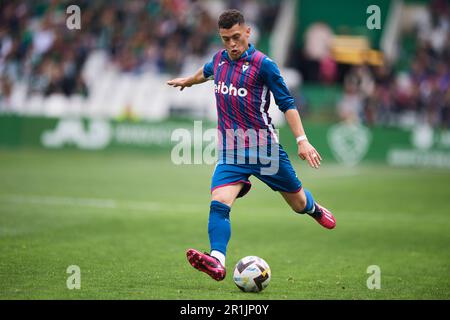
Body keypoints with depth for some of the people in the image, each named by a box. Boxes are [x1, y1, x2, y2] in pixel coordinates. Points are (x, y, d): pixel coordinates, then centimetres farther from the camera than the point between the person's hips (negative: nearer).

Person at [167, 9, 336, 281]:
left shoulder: (263, 65, -10)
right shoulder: (220, 59, 6)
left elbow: (287, 103, -8)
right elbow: (207, 71, 32)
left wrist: (302, 140, -17)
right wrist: (188, 81, 51)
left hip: (265, 149, -3)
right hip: (230, 152, 3)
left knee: (298, 203, 13)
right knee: (219, 203, -21)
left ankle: (313, 207, 50)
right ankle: (218, 262, -31)